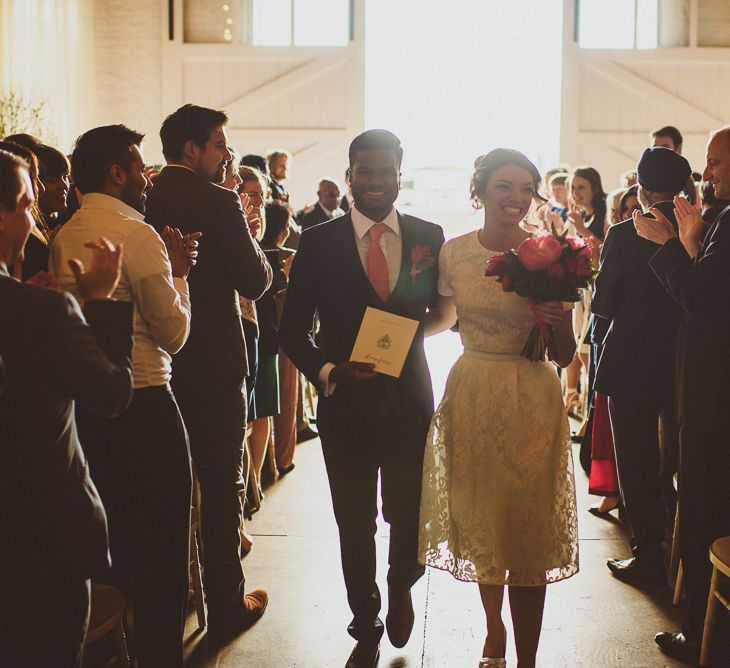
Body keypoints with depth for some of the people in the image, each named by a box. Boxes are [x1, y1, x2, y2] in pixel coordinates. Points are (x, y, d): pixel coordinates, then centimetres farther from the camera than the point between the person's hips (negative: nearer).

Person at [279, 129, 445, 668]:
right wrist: (327, 371, -16)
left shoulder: (429, 237, 2)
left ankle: (400, 586, 40)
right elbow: (293, 330, -1)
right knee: (355, 524, 11)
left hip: (410, 404, 1)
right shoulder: (318, 243, -2)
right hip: (346, 403, 0)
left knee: (409, 516, 3)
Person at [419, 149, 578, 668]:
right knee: (480, 522, 15)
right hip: (472, 400, 2)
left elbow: (565, 357, -6)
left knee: (529, 530, 2)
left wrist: (559, 322, -26)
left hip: (531, 402, -2)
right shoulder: (453, 253, -2)